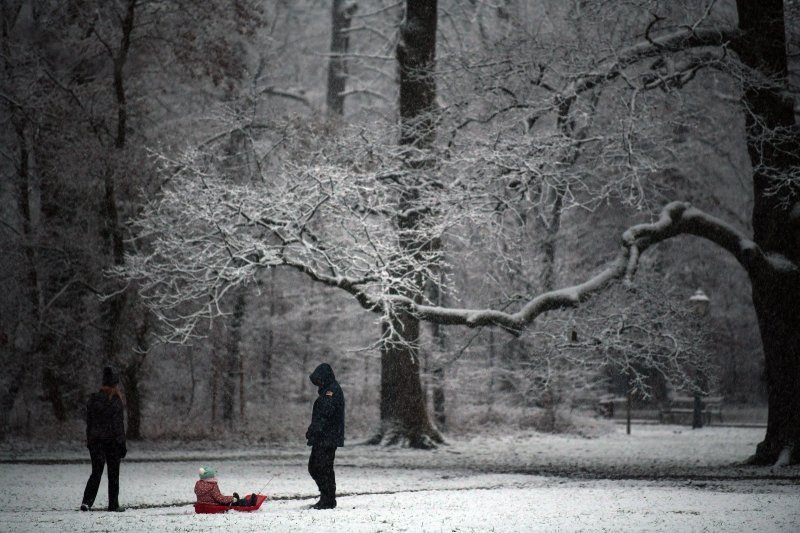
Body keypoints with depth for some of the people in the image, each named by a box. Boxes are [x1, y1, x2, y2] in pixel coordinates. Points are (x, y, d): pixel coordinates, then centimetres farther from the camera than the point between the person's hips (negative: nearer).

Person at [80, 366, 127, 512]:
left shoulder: (93, 399, 3)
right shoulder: (115, 401, -10)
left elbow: (89, 422, 8)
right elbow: (119, 424, -11)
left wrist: (89, 441, 15)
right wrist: (122, 444, -7)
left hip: (95, 440, 4)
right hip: (111, 440, -4)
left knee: (96, 471, 5)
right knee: (113, 473, 7)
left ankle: (87, 501, -12)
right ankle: (113, 504, 10)